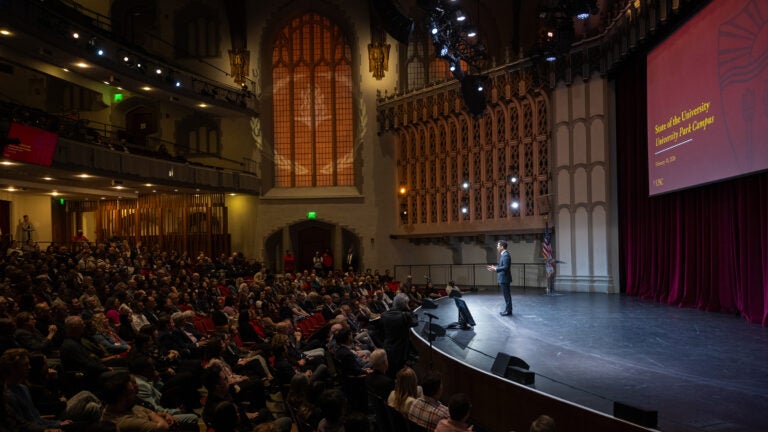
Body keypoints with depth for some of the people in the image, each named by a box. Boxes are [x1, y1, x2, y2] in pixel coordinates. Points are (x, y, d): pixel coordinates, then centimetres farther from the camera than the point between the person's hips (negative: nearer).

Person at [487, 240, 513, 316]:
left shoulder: (505, 255, -18)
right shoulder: (504, 254, 13)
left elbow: (505, 267, -24)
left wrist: (495, 269, -23)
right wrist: (495, 267, 14)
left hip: (504, 279, -10)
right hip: (503, 278, 10)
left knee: (507, 295, -3)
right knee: (506, 295, 14)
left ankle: (508, 311, 2)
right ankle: (508, 310, 21)